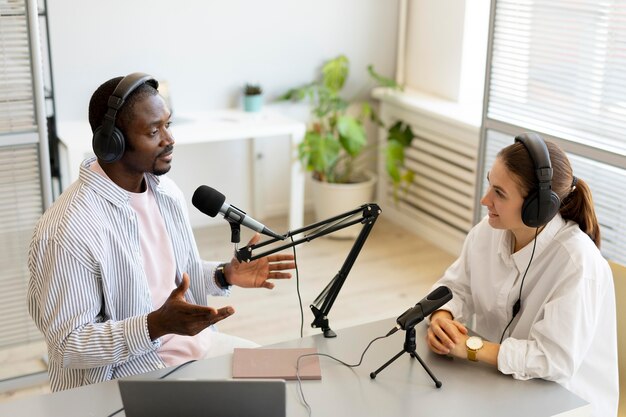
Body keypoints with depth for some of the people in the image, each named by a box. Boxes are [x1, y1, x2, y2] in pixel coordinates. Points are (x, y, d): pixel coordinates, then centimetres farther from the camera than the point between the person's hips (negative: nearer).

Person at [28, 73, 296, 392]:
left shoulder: (166, 191, 2)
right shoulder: (67, 230, -23)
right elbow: (67, 344, -20)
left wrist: (225, 275, -5)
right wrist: (158, 325, -31)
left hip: (193, 339, 8)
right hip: (126, 372, -7)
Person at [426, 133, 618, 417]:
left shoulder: (577, 263, -27)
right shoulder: (488, 231, -8)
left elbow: (555, 360, -29)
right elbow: (455, 287, 2)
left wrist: (471, 347, -26)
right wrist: (441, 318, -19)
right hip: (499, 382, 6)